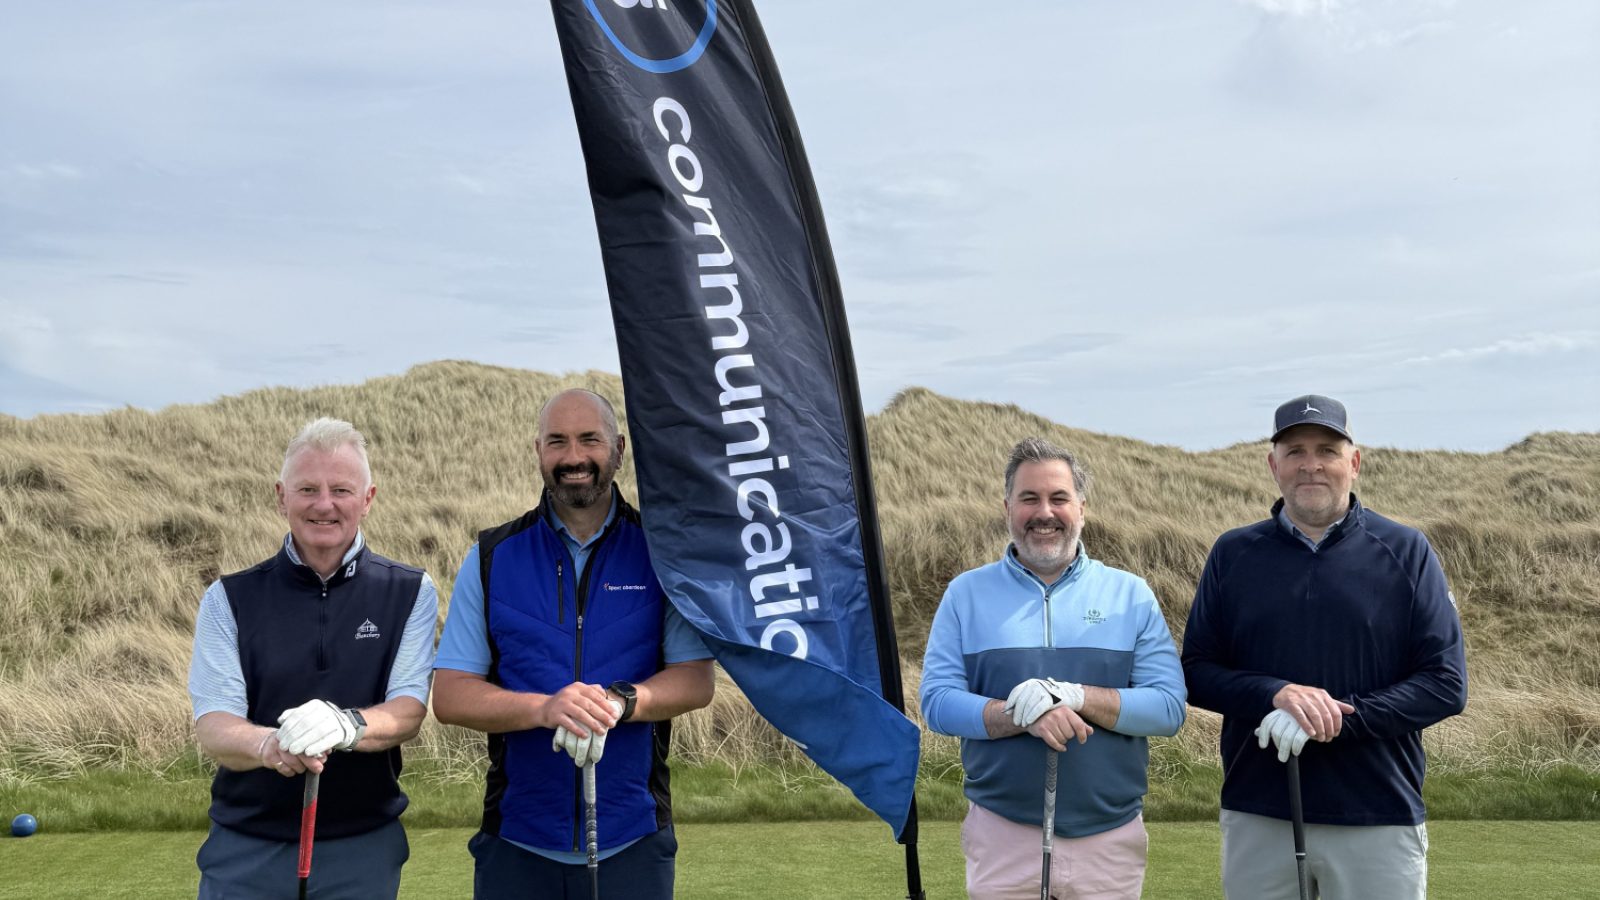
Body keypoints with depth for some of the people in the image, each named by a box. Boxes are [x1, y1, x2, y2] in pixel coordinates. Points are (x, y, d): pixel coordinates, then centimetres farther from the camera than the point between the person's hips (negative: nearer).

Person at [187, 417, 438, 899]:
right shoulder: (229, 599, 0)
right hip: (246, 848, 0)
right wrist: (268, 745, -32)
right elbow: (213, 726, -10)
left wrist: (346, 725, -33)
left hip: (363, 849, 0)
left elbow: (408, 710, -11)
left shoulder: (410, 593, -1)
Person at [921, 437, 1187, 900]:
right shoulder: (966, 593, 4)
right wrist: (1025, 716, -19)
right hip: (1002, 838, 0)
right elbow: (937, 702, -4)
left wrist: (1075, 696, -18)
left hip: (1111, 839, 1)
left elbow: (1169, 707, -3)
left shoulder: (1131, 595, 5)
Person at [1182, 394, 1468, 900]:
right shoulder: (1233, 554, 6)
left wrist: (1336, 718, -16)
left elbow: (1446, 684, -3)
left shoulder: (1406, 552, 2)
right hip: (1256, 819, 1)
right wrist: (1275, 694, -16)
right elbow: (1196, 670, 4)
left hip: (1380, 821, -1)